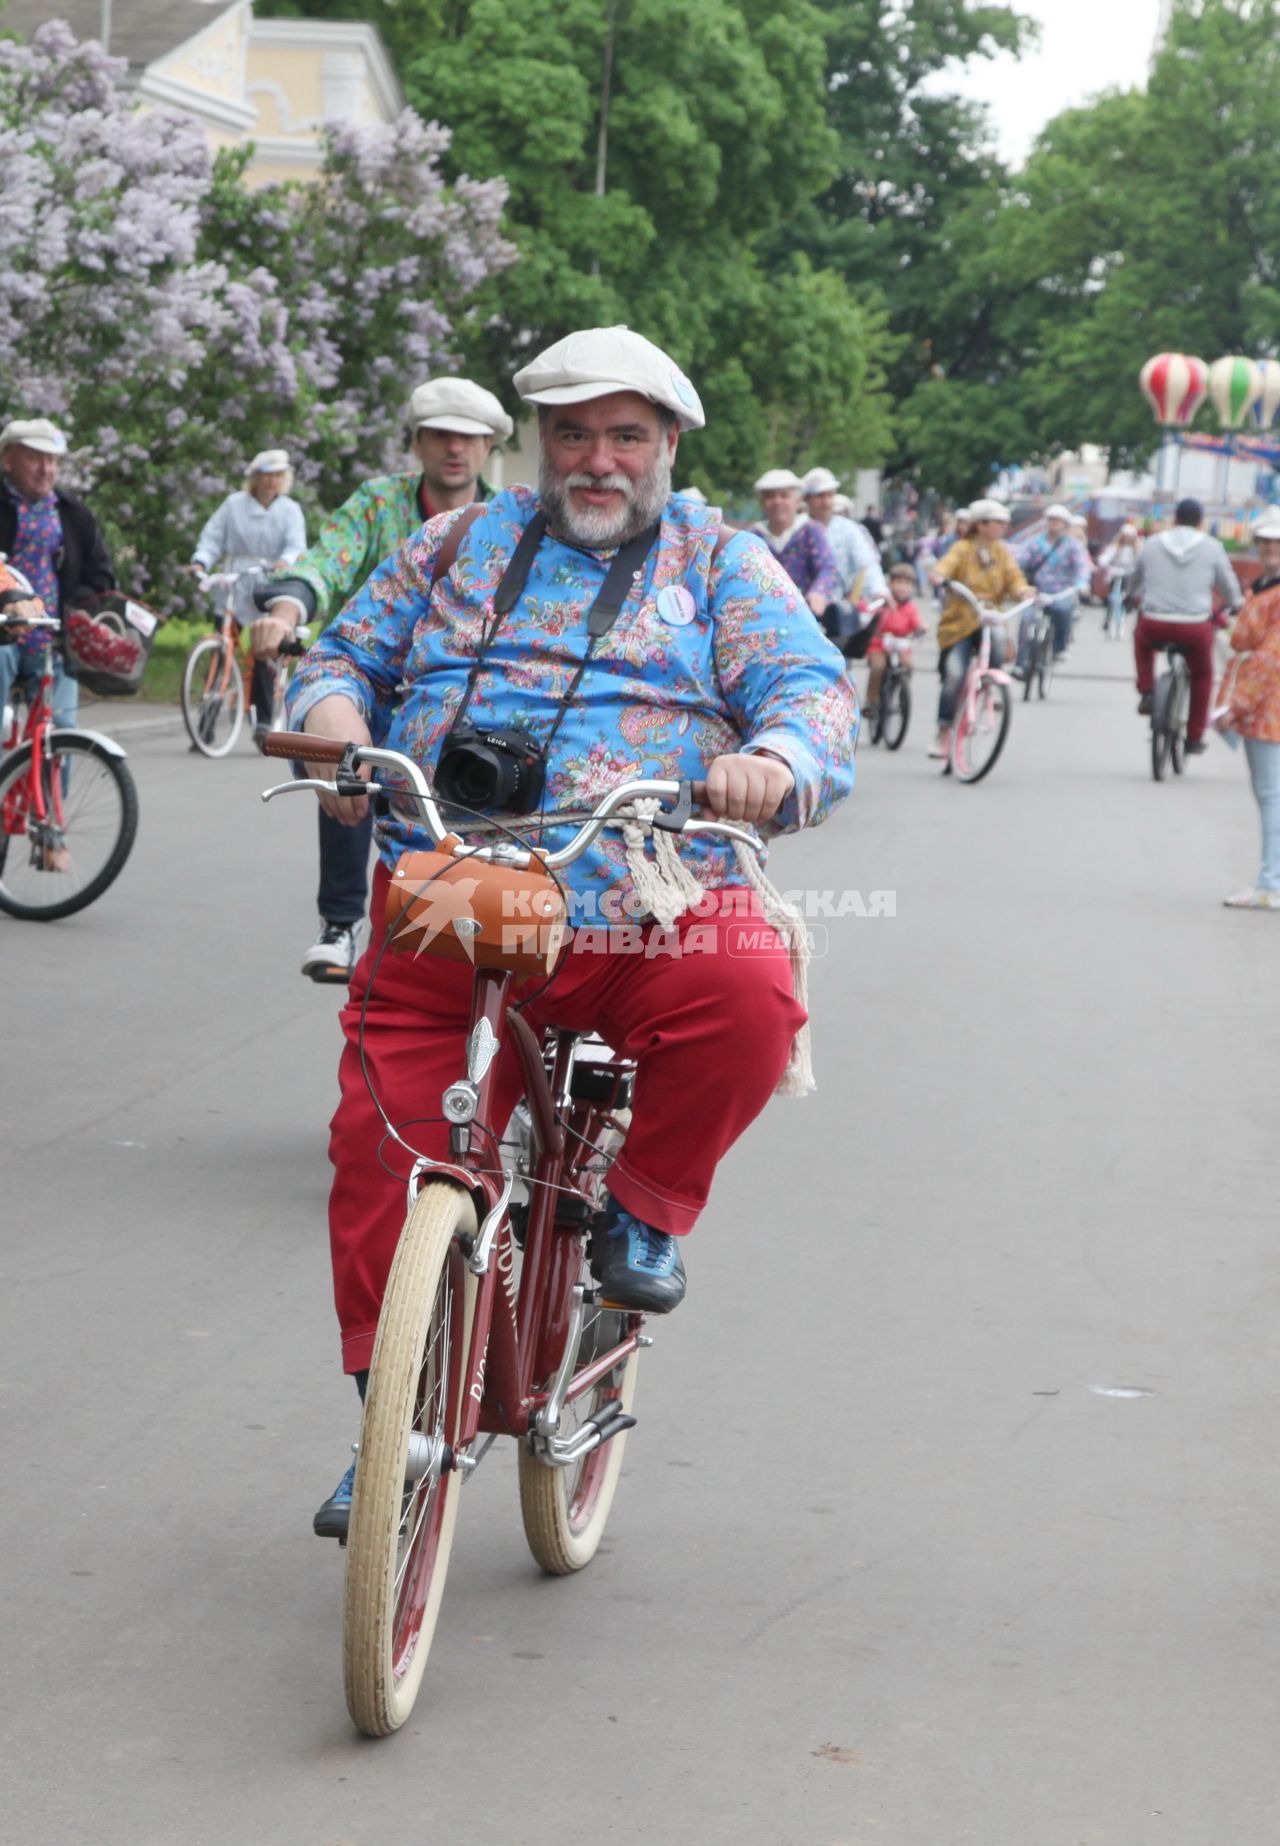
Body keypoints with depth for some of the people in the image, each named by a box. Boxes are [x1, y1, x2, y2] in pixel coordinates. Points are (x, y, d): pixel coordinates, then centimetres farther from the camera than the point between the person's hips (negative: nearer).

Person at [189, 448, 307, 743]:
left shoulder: (290, 510, 8)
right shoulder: (234, 504, 9)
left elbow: (296, 544, -6)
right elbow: (213, 536, 5)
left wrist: (285, 561, -28)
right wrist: (200, 561, -14)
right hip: (233, 590, 0)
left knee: (264, 657, -5)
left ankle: (263, 722, 2)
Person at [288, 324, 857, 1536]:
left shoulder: (723, 565, 12)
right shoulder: (458, 548, 19)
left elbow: (810, 690, -1)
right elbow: (345, 654, 23)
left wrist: (773, 760, -25)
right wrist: (333, 710, -2)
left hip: (647, 908, -2)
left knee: (747, 999, -33)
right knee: (380, 1151, -8)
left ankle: (645, 1204, -4)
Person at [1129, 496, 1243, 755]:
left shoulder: (1152, 544, 8)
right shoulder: (1211, 547, 2)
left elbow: (1135, 581, 22)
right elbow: (1228, 585, 12)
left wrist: (1134, 598, 45)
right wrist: (1235, 605, 34)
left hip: (1154, 624, 1)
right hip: (1195, 626, -1)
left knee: (1142, 639, 37)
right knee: (1202, 675, 25)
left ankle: (1146, 692, 21)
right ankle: (1194, 738, 26)